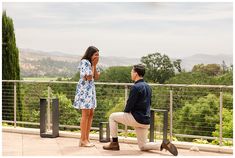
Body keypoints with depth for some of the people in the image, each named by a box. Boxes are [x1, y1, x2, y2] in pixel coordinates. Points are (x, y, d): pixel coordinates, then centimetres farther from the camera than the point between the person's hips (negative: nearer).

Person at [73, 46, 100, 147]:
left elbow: (96, 77, 11)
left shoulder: (90, 63, 15)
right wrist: (93, 65, -9)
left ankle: (86, 139, 12)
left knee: (91, 114, 8)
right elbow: (89, 77, -19)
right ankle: (83, 140, -5)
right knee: (86, 114, -9)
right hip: (84, 89, -10)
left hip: (90, 89, 10)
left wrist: (95, 65, 2)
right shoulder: (84, 62, -13)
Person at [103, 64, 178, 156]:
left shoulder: (136, 87, -15)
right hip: (146, 121, 8)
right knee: (142, 146, 16)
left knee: (112, 117, 9)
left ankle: (114, 143, 10)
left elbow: (129, 105, -15)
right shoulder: (147, 87, 12)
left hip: (137, 119, -8)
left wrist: (125, 112, 7)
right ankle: (163, 145, -5)